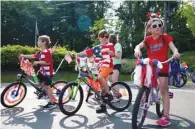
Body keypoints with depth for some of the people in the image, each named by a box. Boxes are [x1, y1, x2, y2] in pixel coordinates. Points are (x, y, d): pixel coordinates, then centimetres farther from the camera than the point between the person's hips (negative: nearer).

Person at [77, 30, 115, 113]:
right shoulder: (96, 47, 15)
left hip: (107, 65, -5)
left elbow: (113, 54, -12)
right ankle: (103, 106, 17)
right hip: (100, 67, 6)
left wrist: (107, 50, -30)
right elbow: (86, 52, 8)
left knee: (100, 77, -34)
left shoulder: (110, 45, 4)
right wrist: (76, 54, -1)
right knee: (102, 87, 8)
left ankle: (109, 94, -19)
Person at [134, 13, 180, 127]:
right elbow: (139, 45, -13)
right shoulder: (148, 39, 2)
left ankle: (166, 116, 3)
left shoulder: (166, 37, -4)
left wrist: (176, 53, -41)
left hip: (163, 67, -3)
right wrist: (137, 50, -37)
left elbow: (173, 47, -17)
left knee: (164, 91, -2)